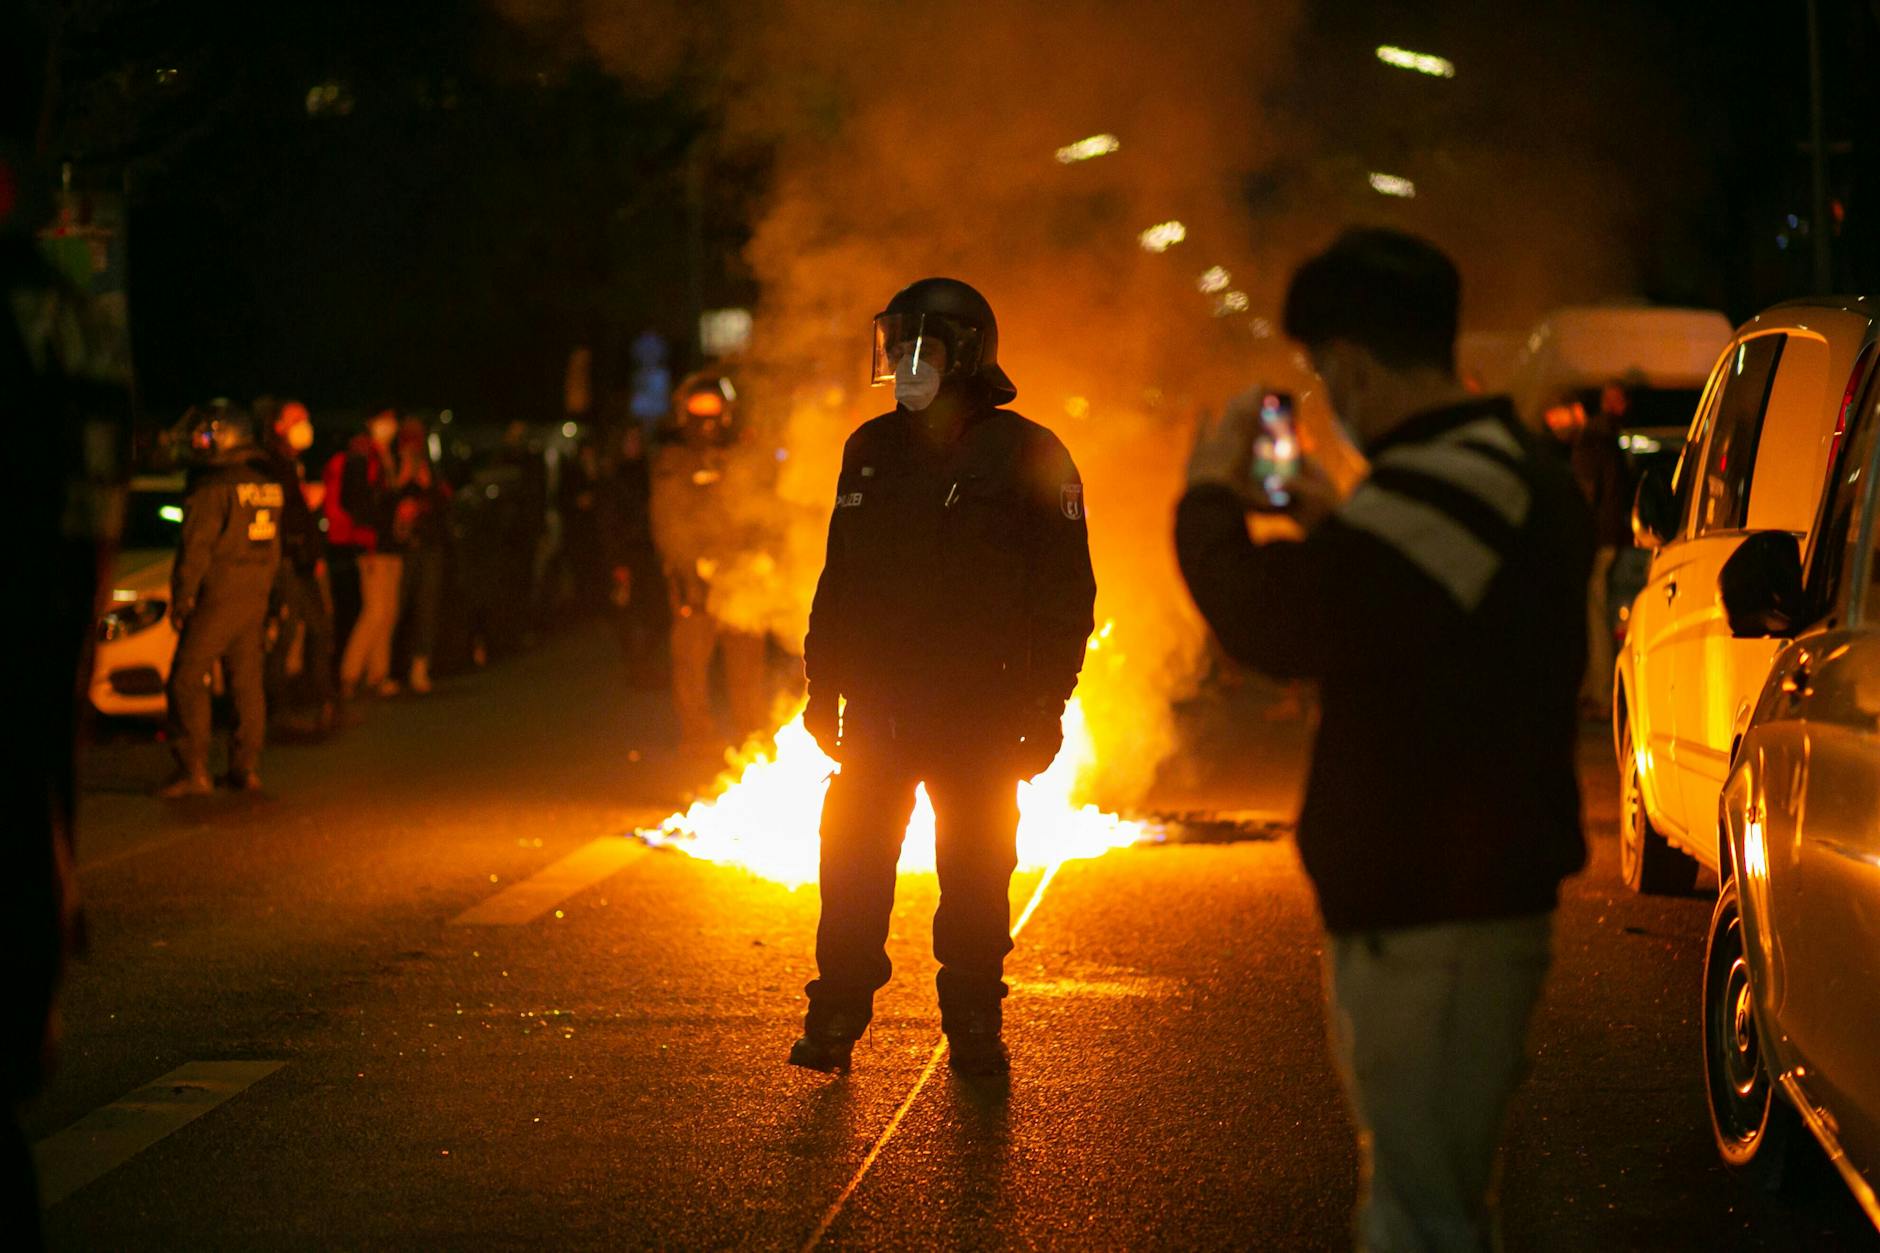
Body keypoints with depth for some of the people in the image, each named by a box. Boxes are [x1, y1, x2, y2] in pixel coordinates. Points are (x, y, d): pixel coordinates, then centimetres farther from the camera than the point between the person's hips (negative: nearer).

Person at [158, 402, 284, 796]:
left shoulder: (212, 487, -14)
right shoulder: (268, 484, 11)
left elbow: (195, 549, -14)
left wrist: (181, 600, -9)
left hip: (217, 597, -8)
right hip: (256, 596, 8)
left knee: (189, 680, -5)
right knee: (247, 682, 12)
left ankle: (193, 770, -9)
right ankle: (247, 767, 13)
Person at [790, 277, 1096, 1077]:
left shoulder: (1022, 456, -5)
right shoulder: (872, 450, 10)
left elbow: (1066, 588, -5)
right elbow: (839, 578, 15)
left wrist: (1046, 704, -10)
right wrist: (823, 688, 10)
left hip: (980, 708, -4)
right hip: (877, 703, 4)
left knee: (975, 870, 3)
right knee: (852, 862, 1)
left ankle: (974, 1025, 14)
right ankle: (835, 1018, 9)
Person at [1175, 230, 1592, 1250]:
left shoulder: (1442, 492, -22)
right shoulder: (1521, 471, 14)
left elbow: (1273, 622, -27)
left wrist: (1210, 497, -9)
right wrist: (1335, 529, 25)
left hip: (1429, 920, -11)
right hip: (1486, 892, 11)